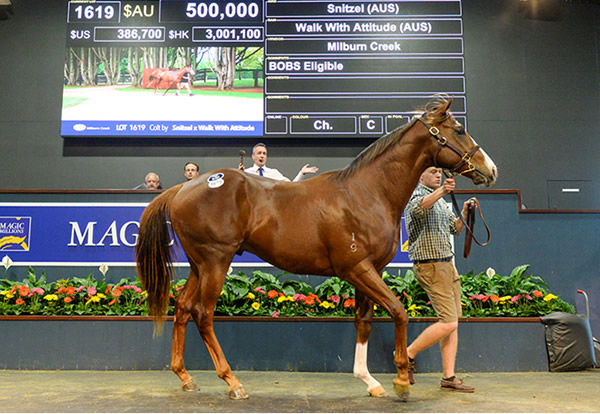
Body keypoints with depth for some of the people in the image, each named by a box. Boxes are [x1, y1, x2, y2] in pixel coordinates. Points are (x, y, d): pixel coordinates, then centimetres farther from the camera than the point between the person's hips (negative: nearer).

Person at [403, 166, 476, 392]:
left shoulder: (440, 200, 20)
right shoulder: (417, 196, -9)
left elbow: (455, 228, 23)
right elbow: (418, 208, -35)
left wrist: (464, 213, 4)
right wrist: (441, 191, -50)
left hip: (447, 264, 9)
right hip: (430, 266, -9)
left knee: (453, 322, 6)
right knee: (449, 323, -12)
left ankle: (449, 377, 11)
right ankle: (407, 355, 3)